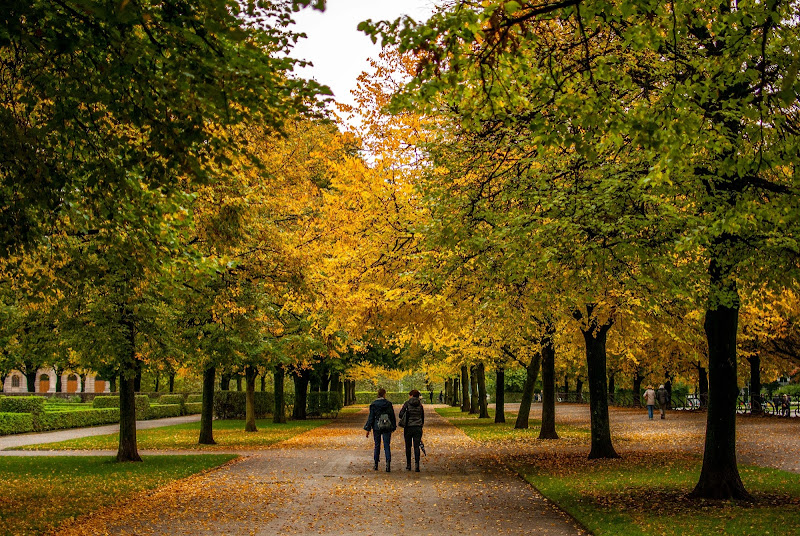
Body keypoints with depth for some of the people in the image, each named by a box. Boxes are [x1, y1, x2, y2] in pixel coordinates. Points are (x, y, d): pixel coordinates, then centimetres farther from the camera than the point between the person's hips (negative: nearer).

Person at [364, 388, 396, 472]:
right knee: (387, 446, -1)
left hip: (376, 427, 0)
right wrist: (393, 427, 13)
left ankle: (376, 465, 18)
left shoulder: (373, 404, -4)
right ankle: (388, 463, -18)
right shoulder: (388, 404, -2)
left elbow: (371, 417, -3)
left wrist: (368, 429, 2)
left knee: (377, 446, 12)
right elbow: (392, 416, 3)